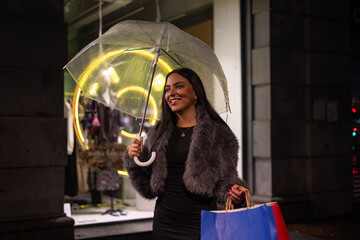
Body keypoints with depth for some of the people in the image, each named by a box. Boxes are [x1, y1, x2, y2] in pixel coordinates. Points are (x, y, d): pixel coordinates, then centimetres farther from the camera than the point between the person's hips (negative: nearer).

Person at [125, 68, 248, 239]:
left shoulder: (218, 133, -2)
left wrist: (234, 193, -22)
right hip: (165, 223, 4)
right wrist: (135, 159, -3)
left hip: (201, 224, -4)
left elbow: (226, 177, -2)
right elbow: (148, 188, 12)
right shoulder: (158, 135, 10)